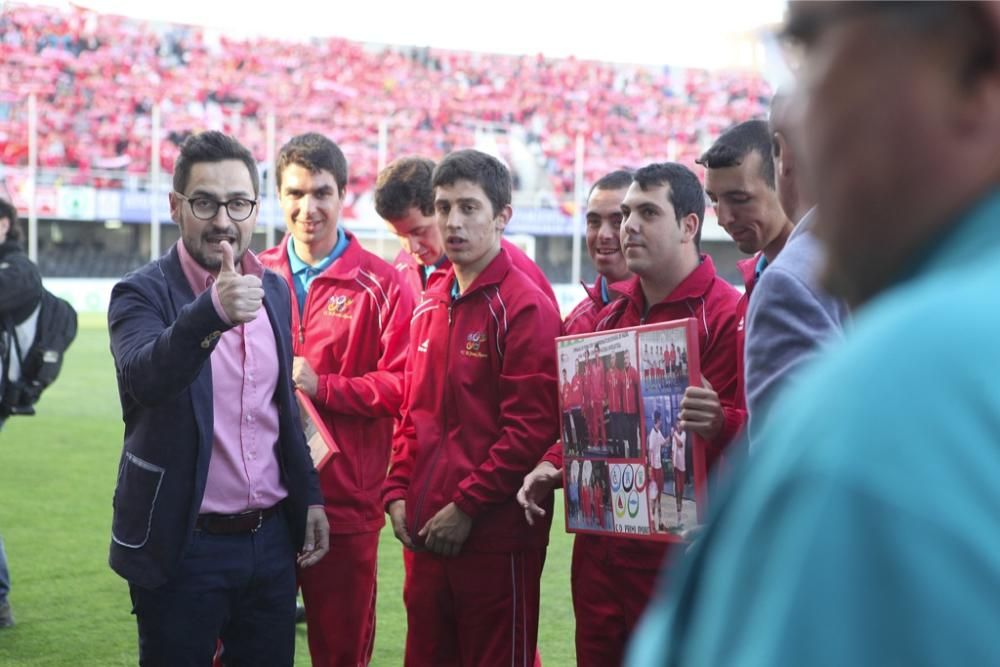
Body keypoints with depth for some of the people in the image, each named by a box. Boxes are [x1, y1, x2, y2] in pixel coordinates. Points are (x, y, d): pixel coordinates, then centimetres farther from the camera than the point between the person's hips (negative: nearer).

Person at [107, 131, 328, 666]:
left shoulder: (274, 291, 8)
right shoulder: (142, 294, -11)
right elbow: (144, 376, -33)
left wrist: (310, 498, 15)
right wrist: (212, 311, -48)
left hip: (272, 540, 5)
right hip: (183, 546, -5)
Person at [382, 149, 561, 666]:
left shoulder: (524, 308, -10)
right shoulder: (430, 306, 12)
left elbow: (532, 427, -16)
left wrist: (466, 508, -16)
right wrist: (397, 492, 6)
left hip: (494, 535, -7)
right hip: (425, 532, 7)